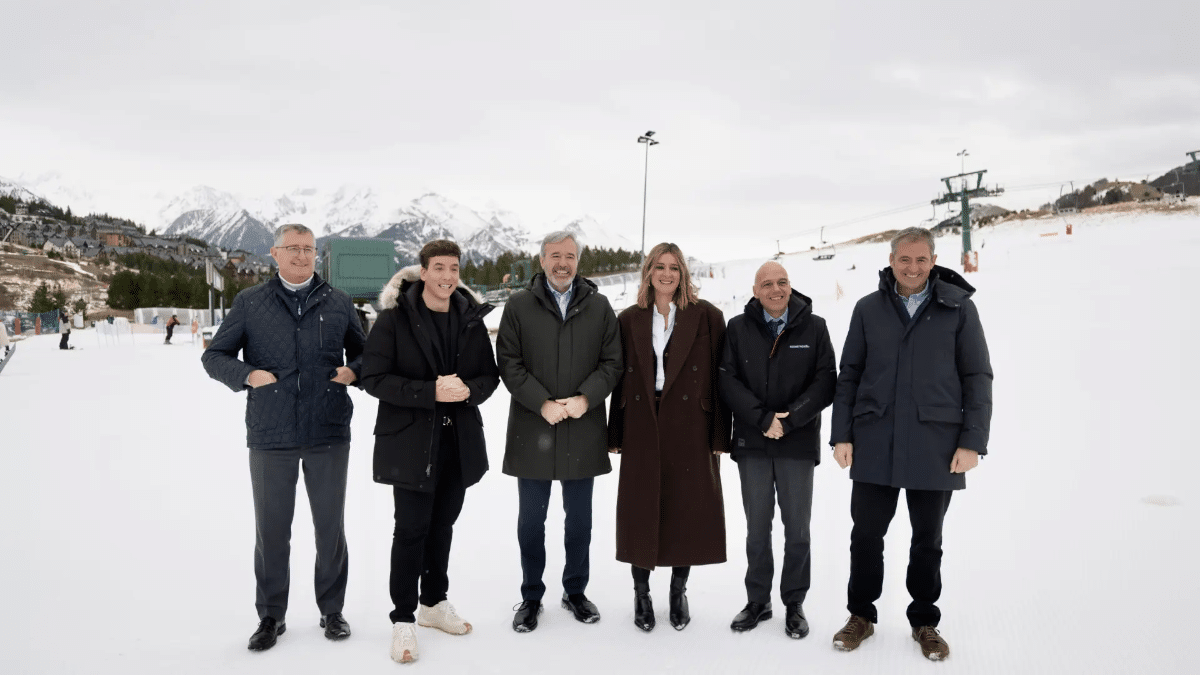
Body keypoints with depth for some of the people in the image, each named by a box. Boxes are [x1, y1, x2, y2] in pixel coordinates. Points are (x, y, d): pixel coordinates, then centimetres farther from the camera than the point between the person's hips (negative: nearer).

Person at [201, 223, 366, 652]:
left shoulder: (337, 303, 6)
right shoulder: (250, 303, 4)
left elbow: (363, 351, 16)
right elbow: (214, 355, 7)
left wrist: (353, 370, -6)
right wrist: (246, 374, -11)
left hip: (329, 435, 1)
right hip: (270, 437, 0)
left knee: (330, 526, 10)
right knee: (271, 529, 9)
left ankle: (332, 610, 27)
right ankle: (271, 615, 26)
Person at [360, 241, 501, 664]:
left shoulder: (471, 319, 5)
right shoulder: (394, 318, -8)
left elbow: (489, 376, 8)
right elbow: (374, 378, -13)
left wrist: (467, 389, -15)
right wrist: (431, 392, -23)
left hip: (459, 440, 5)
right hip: (411, 441, -4)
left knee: (442, 524, 16)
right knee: (411, 529, -1)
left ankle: (434, 603, 34)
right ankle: (404, 620, 14)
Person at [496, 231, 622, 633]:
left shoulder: (598, 306, 5)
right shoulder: (519, 306, 0)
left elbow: (612, 362, 2)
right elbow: (509, 363, -5)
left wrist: (586, 398, -14)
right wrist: (543, 403, -16)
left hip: (583, 432, 1)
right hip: (533, 431, -1)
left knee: (579, 519, 14)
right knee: (531, 519, 9)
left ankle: (575, 591, 31)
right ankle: (531, 597, 25)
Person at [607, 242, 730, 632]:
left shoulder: (707, 317, 1)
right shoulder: (629, 320, 8)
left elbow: (719, 378, -1)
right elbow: (620, 380, 7)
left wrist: (719, 436, -6)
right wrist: (615, 435, 3)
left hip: (690, 429, -1)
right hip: (642, 429, 2)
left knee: (687, 511, 5)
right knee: (640, 511, 6)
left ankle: (679, 593, 24)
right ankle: (641, 593, 22)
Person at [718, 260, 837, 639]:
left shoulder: (814, 327, 1)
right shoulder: (738, 328, 3)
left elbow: (826, 381, -4)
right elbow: (728, 380, -4)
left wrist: (789, 420, -15)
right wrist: (762, 419, -14)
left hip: (798, 443, -1)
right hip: (751, 443, 1)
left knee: (797, 529, 8)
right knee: (757, 529, 11)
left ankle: (794, 604, 22)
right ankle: (757, 602, 24)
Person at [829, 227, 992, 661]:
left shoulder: (959, 307, 2)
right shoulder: (868, 309, 6)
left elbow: (977, 378, 1)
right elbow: (849, 376, 7)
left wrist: (972, 441, -6)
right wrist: (842, 435, 1)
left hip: (935, 445, -1)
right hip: (874, 443, 1)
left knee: (927, 540, 11)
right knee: (866, 534, 7)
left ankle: (924, 621, 27)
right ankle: (861, 615, 24)